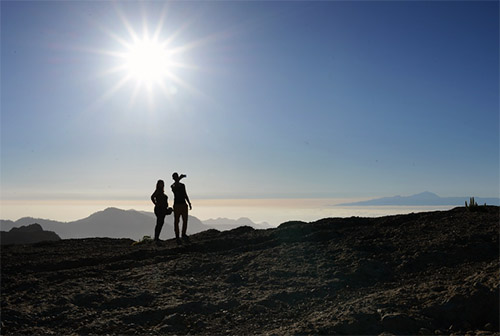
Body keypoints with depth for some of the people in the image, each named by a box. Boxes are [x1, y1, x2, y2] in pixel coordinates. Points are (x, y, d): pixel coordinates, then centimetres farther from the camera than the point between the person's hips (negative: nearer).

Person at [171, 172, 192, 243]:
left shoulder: (182, 185, 16)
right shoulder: (173, 186, -1)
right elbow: (175, 187, -27)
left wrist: (189, 203, 14)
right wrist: (180, 178, -37)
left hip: (184, 205, 5)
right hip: (177, 205, -5)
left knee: (185, 221, 5)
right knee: (176, 221, -2)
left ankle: (183, 234, 18)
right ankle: (177, 237, 2)